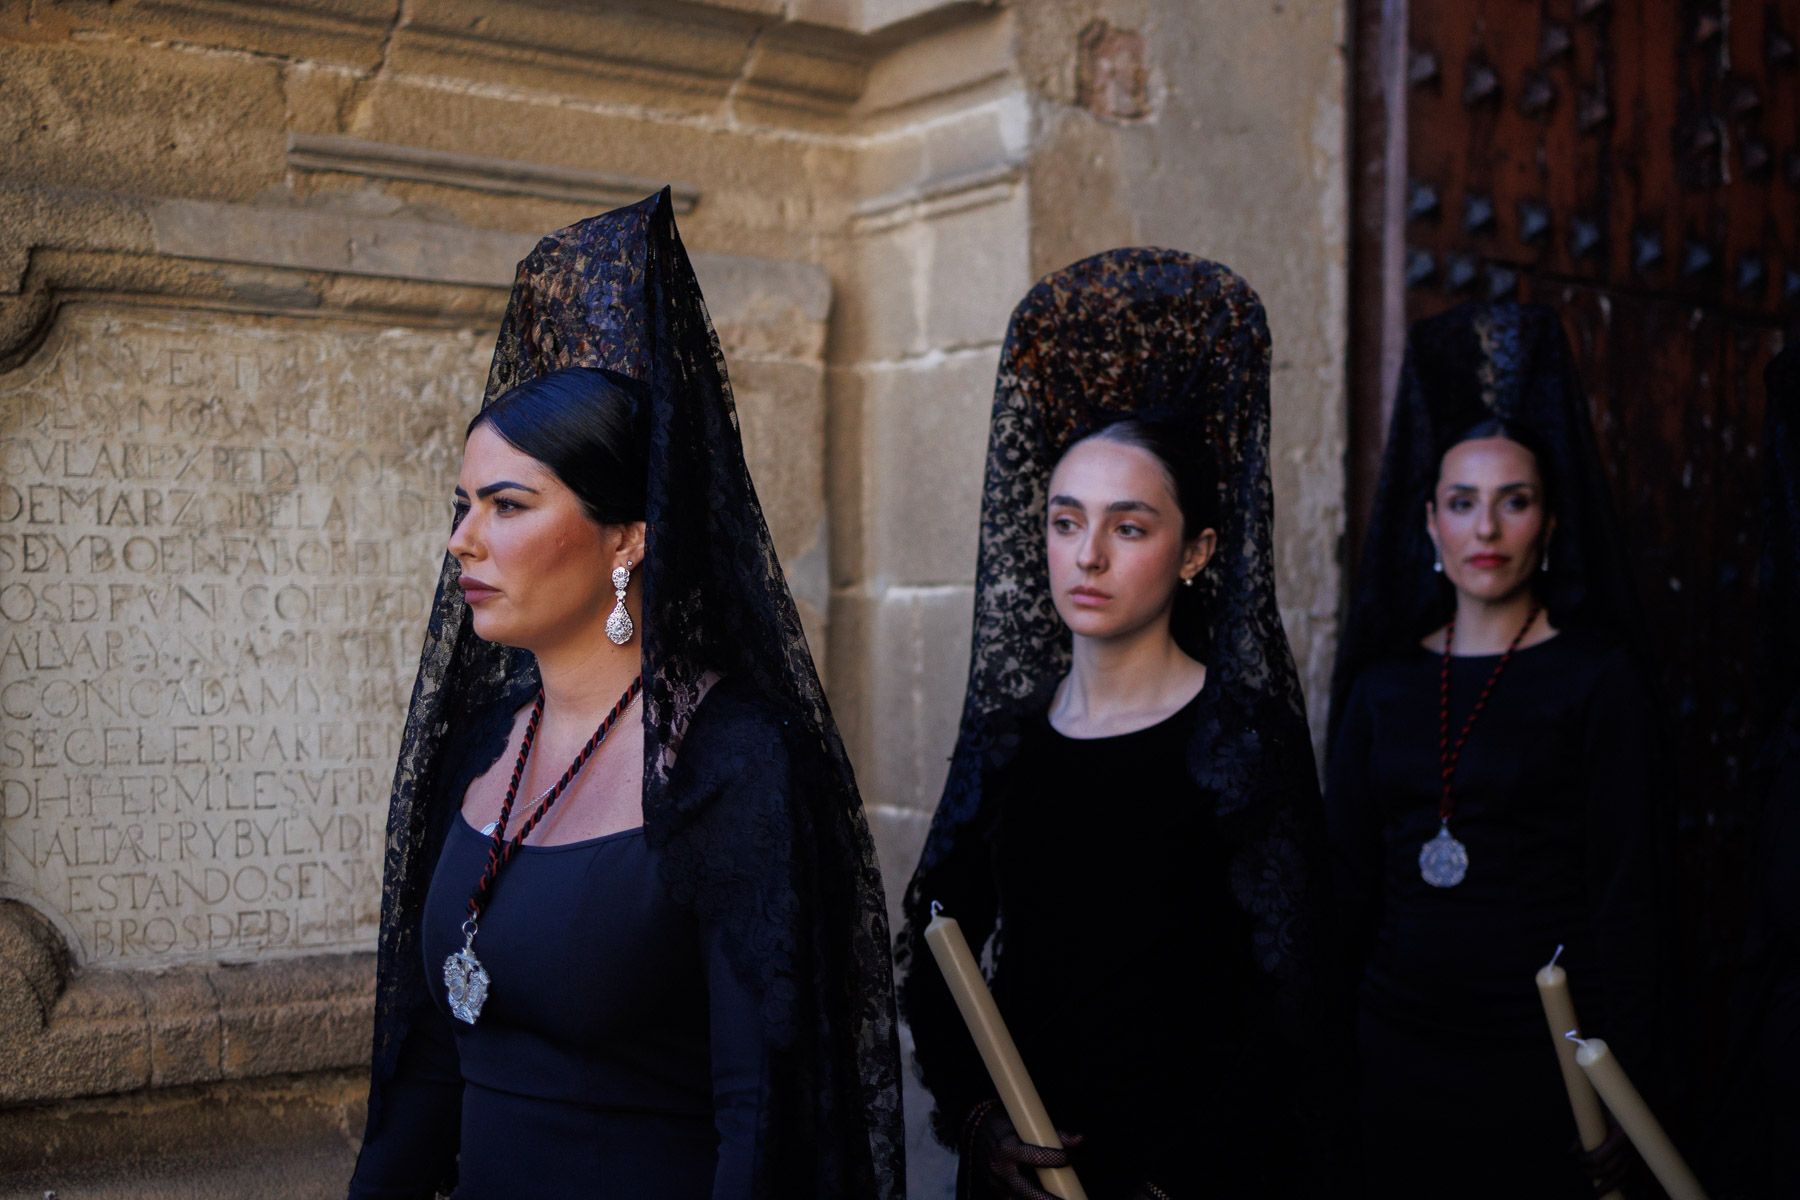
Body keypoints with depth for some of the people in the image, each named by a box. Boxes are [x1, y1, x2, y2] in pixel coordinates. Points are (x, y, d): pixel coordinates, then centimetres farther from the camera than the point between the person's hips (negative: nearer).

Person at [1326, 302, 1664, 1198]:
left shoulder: (1595, 677, -5)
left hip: (1537, 1050, -3)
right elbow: (1347, 877, 8)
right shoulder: (1387, 679, 5)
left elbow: (1623, 895, -7)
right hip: (1396, 1046, 4)